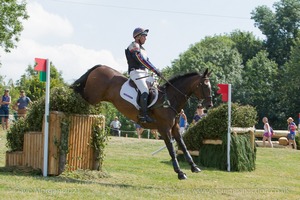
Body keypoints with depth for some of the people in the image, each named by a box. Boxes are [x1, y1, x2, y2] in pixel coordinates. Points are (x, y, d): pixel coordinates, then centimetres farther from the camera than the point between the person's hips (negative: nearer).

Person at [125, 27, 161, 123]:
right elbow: (142, 60, -18)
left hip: (144, 72, 10)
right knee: (145, 91, -25)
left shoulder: (142, 48, 23)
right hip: (136, 72, -10)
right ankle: (143, 115, -32)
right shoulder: (134, 46, -7)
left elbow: (147, 61, 24)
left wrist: (155, 70, 10)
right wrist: (155, 70, -22)